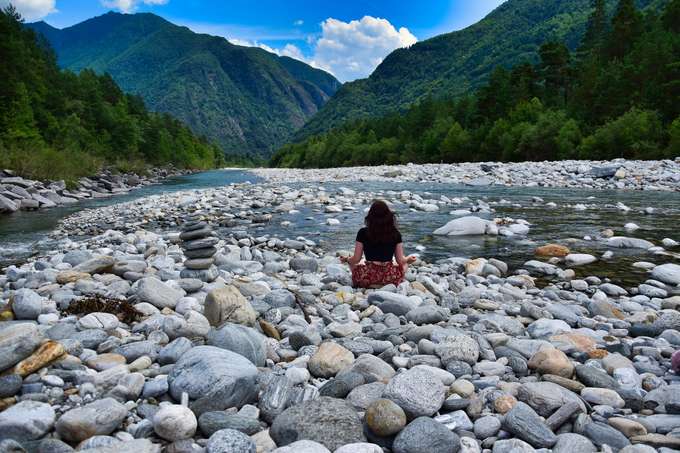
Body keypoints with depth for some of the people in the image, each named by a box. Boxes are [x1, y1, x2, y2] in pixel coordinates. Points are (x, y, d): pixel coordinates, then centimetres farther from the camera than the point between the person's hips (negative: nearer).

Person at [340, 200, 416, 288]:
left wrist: (346, 259, 20)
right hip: (390, 278, 1)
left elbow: (356, 259, -2)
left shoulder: (363, 233, -6)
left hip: (367, 277, -1)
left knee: (352, 263, 32)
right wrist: (408, 259, 25)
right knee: (404, 264, 34)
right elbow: (400, 260, 2)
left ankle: (370, 284, 12)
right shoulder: (395, 234, -3)